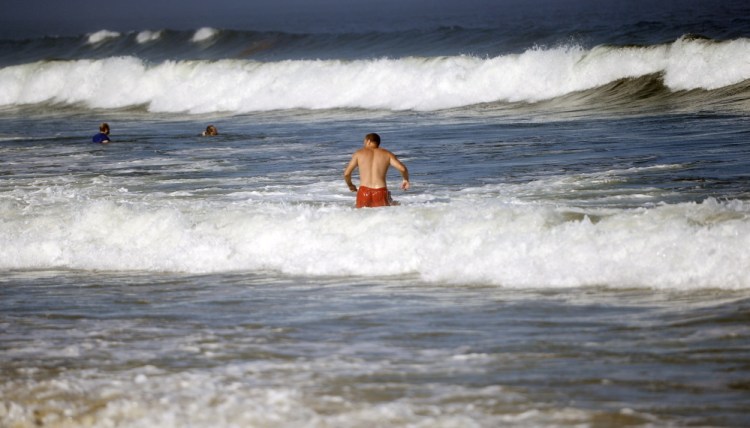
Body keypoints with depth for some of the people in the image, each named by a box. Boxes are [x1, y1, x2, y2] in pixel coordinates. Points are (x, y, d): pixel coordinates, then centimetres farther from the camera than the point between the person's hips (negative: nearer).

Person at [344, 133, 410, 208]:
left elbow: (346, 173, 10)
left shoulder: (359, 153, 12)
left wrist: (350, 185, 30)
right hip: (380, 192, 0)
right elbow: (402, 168, 1)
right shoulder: (387, 154, 13)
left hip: (364, 191, 0)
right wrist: (406, 180, 21)